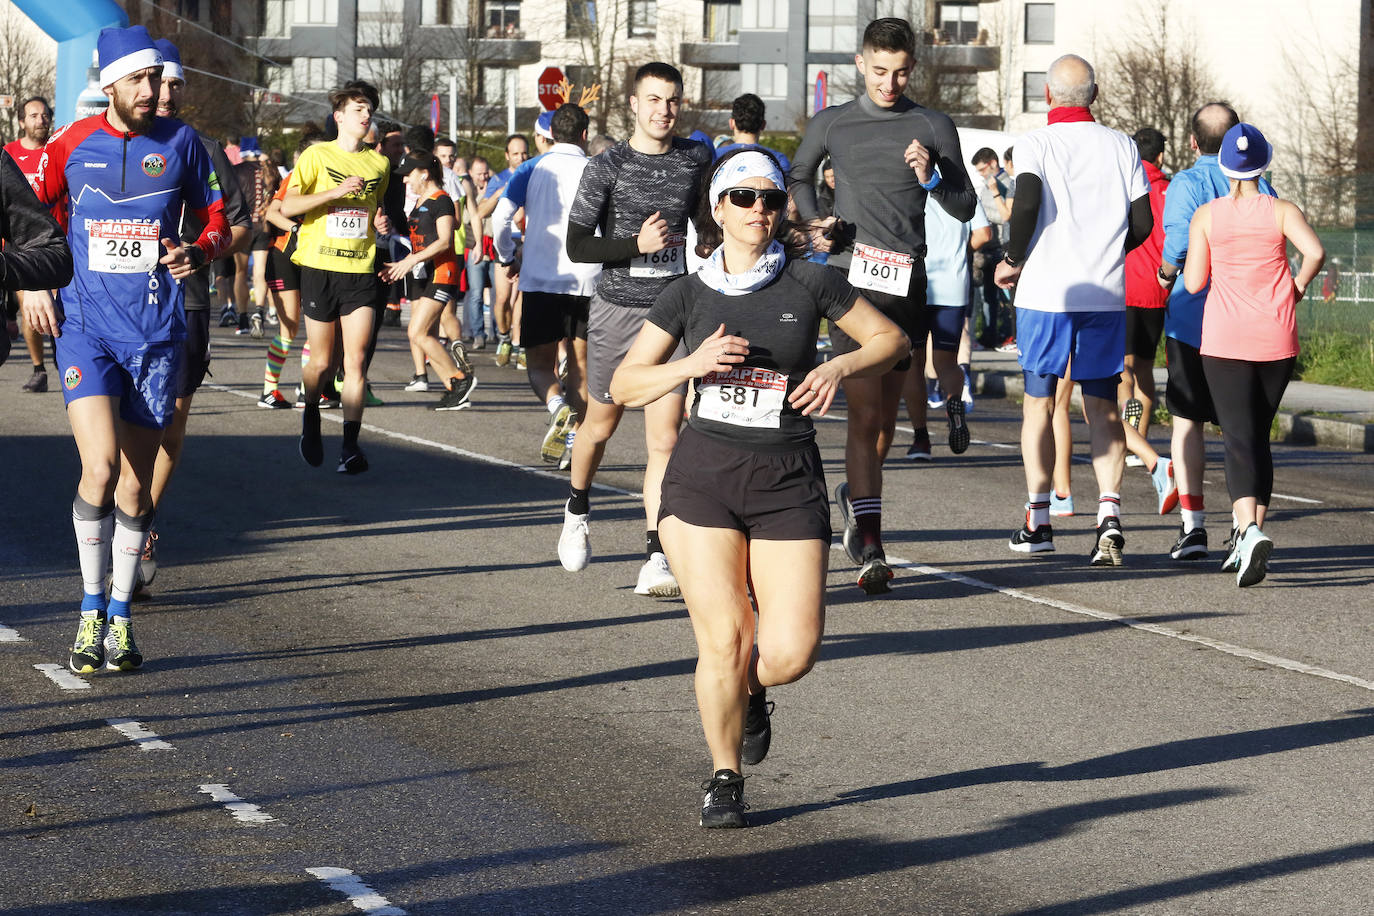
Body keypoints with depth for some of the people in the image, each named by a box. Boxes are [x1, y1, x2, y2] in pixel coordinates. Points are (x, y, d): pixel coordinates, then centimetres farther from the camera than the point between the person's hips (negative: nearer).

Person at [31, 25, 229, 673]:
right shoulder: (72, 145, 2)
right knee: (100, 469, -18)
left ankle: (120, 616, 20)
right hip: (85, 328, -1)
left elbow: (217, 224, 12)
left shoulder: (180, 143, 3)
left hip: (156, 335, 1)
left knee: (135, 485, 6)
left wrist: (198, 253, -10)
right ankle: (91, 608, -1)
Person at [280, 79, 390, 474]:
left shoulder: (379, 163, 12)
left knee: (356, 359, -8)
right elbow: (287, 207, -8)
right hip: (320, 267, -2)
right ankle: (311, 416, 33)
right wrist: (336, 192, -17)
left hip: (361, 270, 2)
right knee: (321, 361, 4)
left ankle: (351, 444, -8)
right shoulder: (317, 155, 1)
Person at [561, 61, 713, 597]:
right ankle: (578, 512, 44)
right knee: (601, 424, 16)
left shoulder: (696, 159, 4)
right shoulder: (606, 167, -6)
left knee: (664, 439, -9)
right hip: (616, 311, -1)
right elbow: (577, 246, -9)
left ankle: (656, 561, -11)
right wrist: (637, 244, -21)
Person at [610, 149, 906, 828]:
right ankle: (724, 778, 15)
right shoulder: (688, 296, 4)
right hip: (703, 473, 0)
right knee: (723, 639, -8)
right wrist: (693, 365, -10)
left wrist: (840, 367, -7)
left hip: (788, 478, 0)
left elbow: (892, 339, 12)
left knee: (791, 652, -9)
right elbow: (623, 387, 7)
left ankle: (749, 692, 28)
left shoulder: (810, 282, 3)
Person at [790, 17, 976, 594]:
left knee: (886, 415, 12)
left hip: (908, 285, 2)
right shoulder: (832, 125, 7)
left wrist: (930, 179, -11)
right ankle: (869, 545, -16)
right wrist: (813, 222, 7)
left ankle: (854, 495, 38)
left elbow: (966, 209, 7)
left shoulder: (933, 128, 6)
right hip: (852, 281, -2)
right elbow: (798, 175, 25)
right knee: (864, 412, -13)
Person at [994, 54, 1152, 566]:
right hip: (1106, 294, 2)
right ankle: (1109, 514, -11)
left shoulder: (1035, 144, -4)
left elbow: (1027, 202, -21)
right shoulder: (1122, 147, 5)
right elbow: (1143, 223, 4)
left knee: (1038, 404, 11)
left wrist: (1013, 259, -5)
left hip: (1046, 292, -2)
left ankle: (1037, 522, 13)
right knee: (1102, 408, 7)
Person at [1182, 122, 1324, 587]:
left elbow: (1193, 282, -1)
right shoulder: (1282, 211, -1)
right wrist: (1297, 288, -1)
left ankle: (1250, 529, -31)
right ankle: (1248, 538, 19)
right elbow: (1315, 251, -17)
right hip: (1276, 339, 1)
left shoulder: (1206, 216, -1)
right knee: (1259, 436, 16)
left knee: (1239, 439, -7)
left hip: (1224, 339, -1)